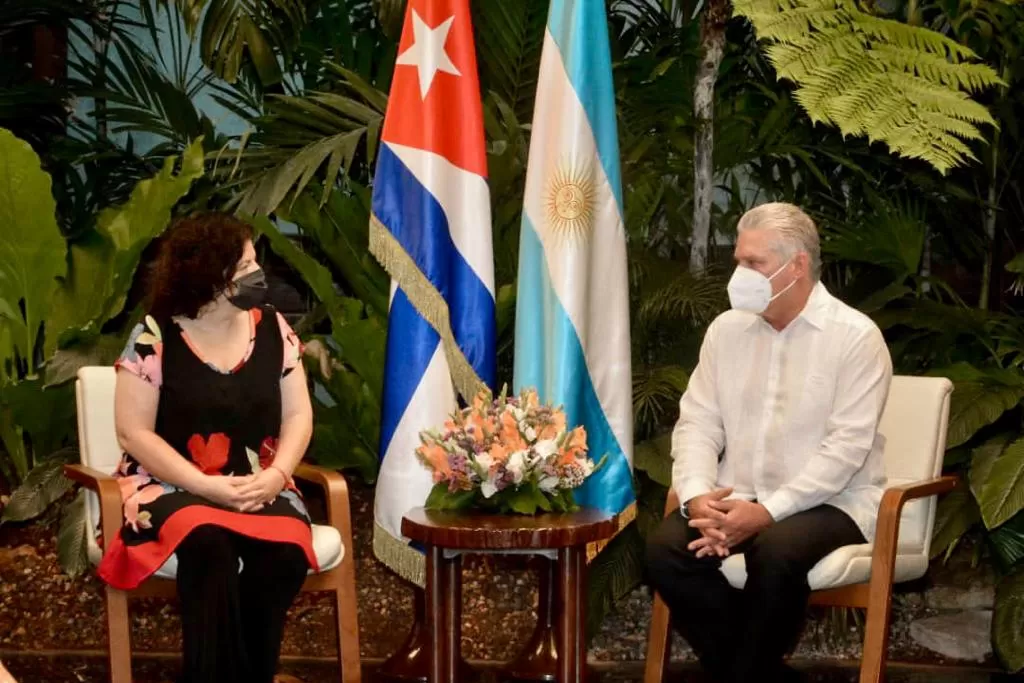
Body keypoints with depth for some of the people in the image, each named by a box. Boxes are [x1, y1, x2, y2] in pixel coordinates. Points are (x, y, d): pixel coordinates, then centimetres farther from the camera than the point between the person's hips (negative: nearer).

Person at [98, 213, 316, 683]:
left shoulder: (271, 328, 6)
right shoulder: (154, 337, -7)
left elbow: (297, 416, 7)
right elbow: (133, 432, -9)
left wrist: (275, 475, -13)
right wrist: (206, 486, -17)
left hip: (259, 488, 3)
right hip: (173, 487, -3)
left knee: (285, 549, -30)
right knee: (209, 543, -37)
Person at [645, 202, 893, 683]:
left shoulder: (856, 336, -8)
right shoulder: (727, 328, 9)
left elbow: (846, 447, -15)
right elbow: (697, 423, 5)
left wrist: (769, 511, -23)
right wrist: (697, 495, -16)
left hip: (827, 504, -5)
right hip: (736, 500, 5)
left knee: (776, 552, -36)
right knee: (666, 547, -22)